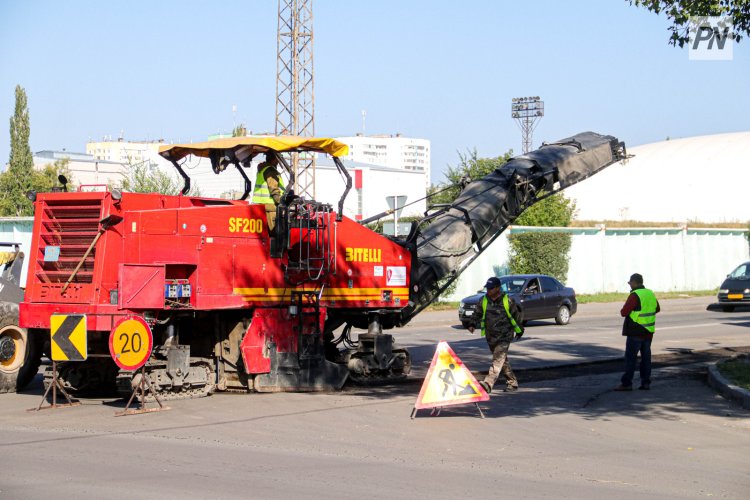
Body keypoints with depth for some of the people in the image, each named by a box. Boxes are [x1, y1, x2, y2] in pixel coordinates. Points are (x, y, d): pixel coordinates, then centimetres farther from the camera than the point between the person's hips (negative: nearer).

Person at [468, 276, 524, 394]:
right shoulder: (484, 301, 2)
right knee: (503, 360, 14)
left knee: (498, 359, -17)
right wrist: (473, 324, -7)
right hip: (490, 336, 5)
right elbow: (479, 314, 12)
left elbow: (515, 315, 5)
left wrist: (519, 330, 15)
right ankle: (512, 382, 26)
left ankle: (488, 384, -28)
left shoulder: (507, 301, -7)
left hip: (504, 336, -5)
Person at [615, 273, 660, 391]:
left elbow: (624, 312, -18)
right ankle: (645, 382, 10)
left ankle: (626, 383, -4)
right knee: (646, 356, 10)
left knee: (630, 357, -3)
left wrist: (623, 310, 3)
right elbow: (657, 309, 24)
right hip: (648, 331, 7)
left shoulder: (635, 295, -16)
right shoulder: (651, 294, 9)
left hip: (636, 331, -7)